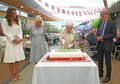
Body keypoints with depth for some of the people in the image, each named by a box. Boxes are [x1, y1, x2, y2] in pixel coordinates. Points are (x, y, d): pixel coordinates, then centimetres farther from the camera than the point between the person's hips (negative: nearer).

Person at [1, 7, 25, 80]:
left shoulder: (18, 21, 14)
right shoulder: (5, 21, -1)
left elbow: (20, 31, 13)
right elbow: (5, 32, -5)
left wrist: (20, 38, -4)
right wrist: (13, 39, -11)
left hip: (18, 41, 4)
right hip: (10, 41, -4)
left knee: (18, 58, 6)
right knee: (11, 59, -1)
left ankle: (17, 73, 14)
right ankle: (13, 74, 12)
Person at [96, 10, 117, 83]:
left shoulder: (112, 23, -6)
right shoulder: (100, 24, 13)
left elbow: (114, 34, -12)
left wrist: (103, 37, -17)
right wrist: (97, 37, -6)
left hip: (107, 45, -6)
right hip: (100, 45, 6)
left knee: (108, 61, 2)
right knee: (100, 60, 13)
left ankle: (108, 76, 16)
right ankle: (101, 73, 30)